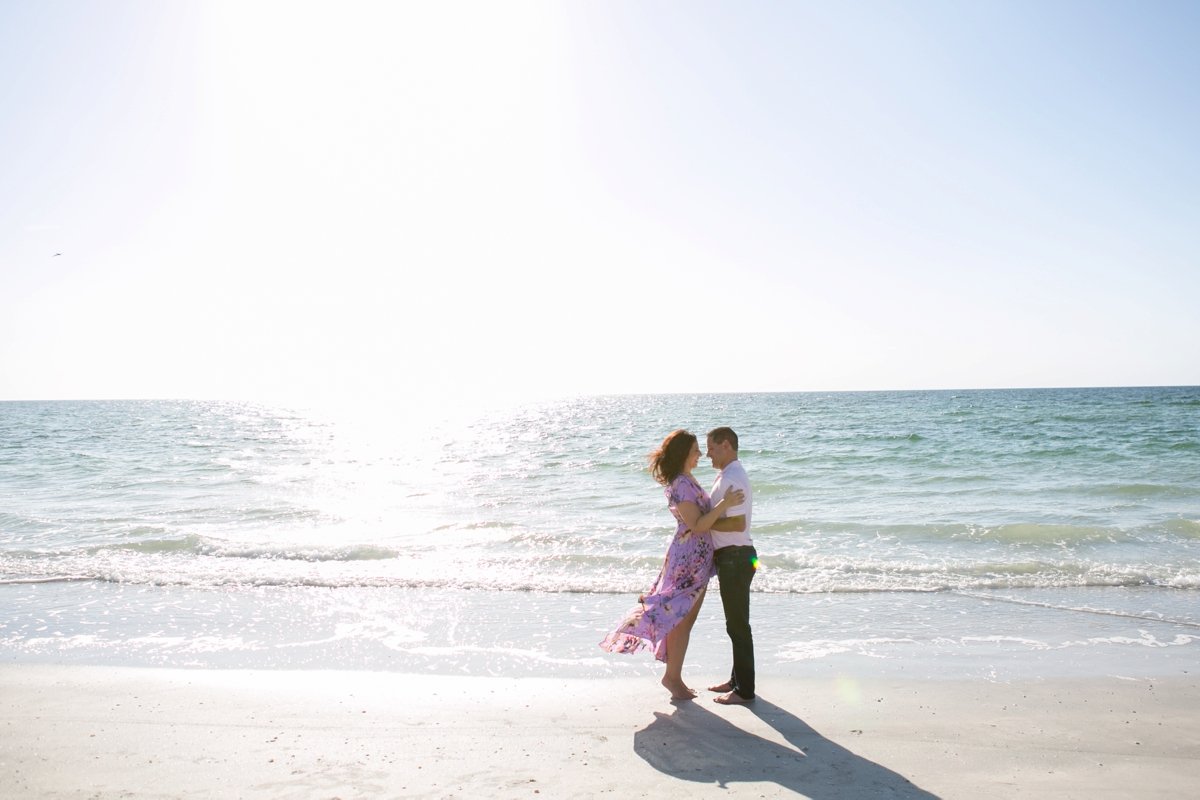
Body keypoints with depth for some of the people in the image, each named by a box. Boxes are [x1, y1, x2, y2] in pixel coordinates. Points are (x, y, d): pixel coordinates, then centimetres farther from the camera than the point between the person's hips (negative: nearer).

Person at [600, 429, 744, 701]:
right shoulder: (681, 484, -19)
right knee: (681, 619, -1)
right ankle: (672, 676, 9)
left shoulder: (686, 480, 13)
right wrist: (723, 504, -27)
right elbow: (696, 525, -22)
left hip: (698, 560, 10)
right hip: (688, 559, -10)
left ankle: (674, 676, 22)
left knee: (685, 620, 14)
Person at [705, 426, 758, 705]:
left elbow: (738, 524, -26)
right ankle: (737, 679, 31)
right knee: (735, 623, 19)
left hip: (736, 558, -11)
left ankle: (744, 690, 7)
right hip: (729, 557, 11)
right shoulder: (727, 476, 14)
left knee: (738, 625, -2)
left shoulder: (732, 479, -19)